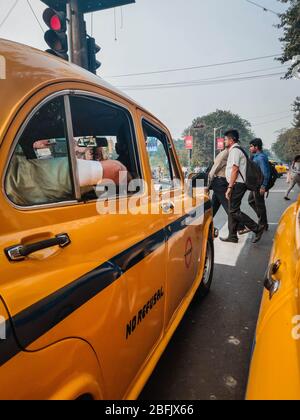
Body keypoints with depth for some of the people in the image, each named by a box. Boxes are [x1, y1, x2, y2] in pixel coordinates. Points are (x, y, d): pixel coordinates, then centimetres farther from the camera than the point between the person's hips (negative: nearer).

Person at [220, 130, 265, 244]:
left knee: (234, 211, -9)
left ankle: (257, 229, -3)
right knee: (232, 210, 11)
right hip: (238, 184, 10)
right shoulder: (236, 150, 19)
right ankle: (232, 236, 16)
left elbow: (235, 170, -20)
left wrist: (229, 187, -21)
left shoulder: (234, 150, -12)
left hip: (237, 185, -10)